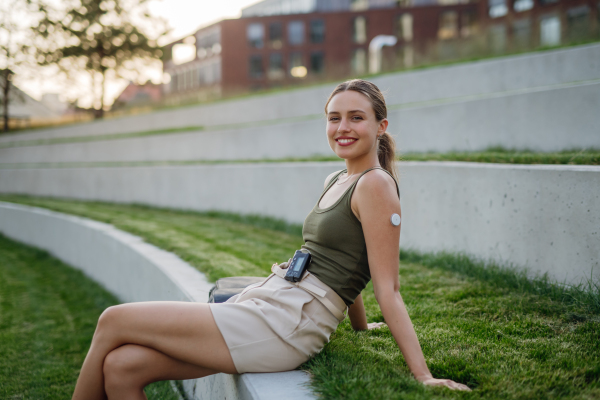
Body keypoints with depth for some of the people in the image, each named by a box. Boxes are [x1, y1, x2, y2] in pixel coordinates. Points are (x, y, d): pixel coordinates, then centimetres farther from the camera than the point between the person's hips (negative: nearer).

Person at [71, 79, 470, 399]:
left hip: (284, 326, -9)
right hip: (266, 303, 9)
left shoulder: (376, 185, -8)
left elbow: (388, 289, -10)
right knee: (122, 367, -4)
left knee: (114, 321, -6)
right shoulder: (335, 182, 19)